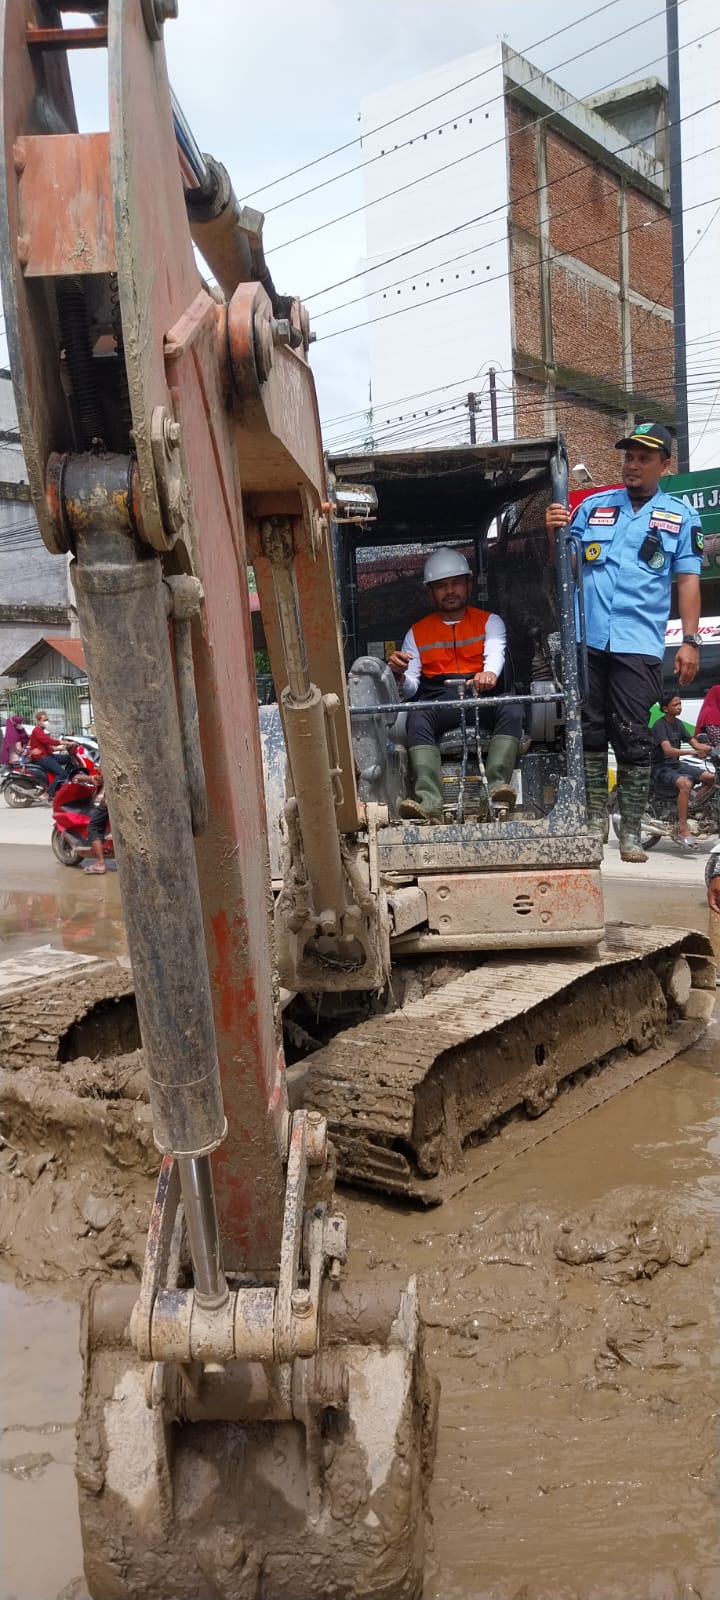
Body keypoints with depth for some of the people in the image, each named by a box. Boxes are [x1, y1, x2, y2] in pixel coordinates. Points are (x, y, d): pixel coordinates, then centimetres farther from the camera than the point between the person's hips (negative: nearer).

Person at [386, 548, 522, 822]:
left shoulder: (489, 621, 17)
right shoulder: (417, 632, 20)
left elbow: (495, 653, -7)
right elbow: (409, 690, 11)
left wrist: (489, 673, -33)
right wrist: (400, 675, -15)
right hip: (438, 702, 0)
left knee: (511, 710, -32)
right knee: (416, 718, -33)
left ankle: (497, 787, -46)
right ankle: (430, 805, -48)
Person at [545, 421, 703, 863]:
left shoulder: (680, 516, 7)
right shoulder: (593, 507, 12)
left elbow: (688, 580, 4)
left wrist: (691, 640, -3)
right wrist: (555, 534, -10)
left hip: (639, 644, -2)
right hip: (586, 639, 3)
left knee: (633, 738, -1)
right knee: (591, 731, 8)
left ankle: (631, 831, 7)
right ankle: (596, 818, 22)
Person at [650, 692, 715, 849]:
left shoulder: (677, 723, 13)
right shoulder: (659, 725, -14)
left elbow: (692, 742, 13)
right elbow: (668, 750, -28)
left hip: (676, 764, 9)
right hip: (660, 767, -8)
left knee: (711, 778, -4)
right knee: (686, 783, -35)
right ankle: (682, 828, -35)